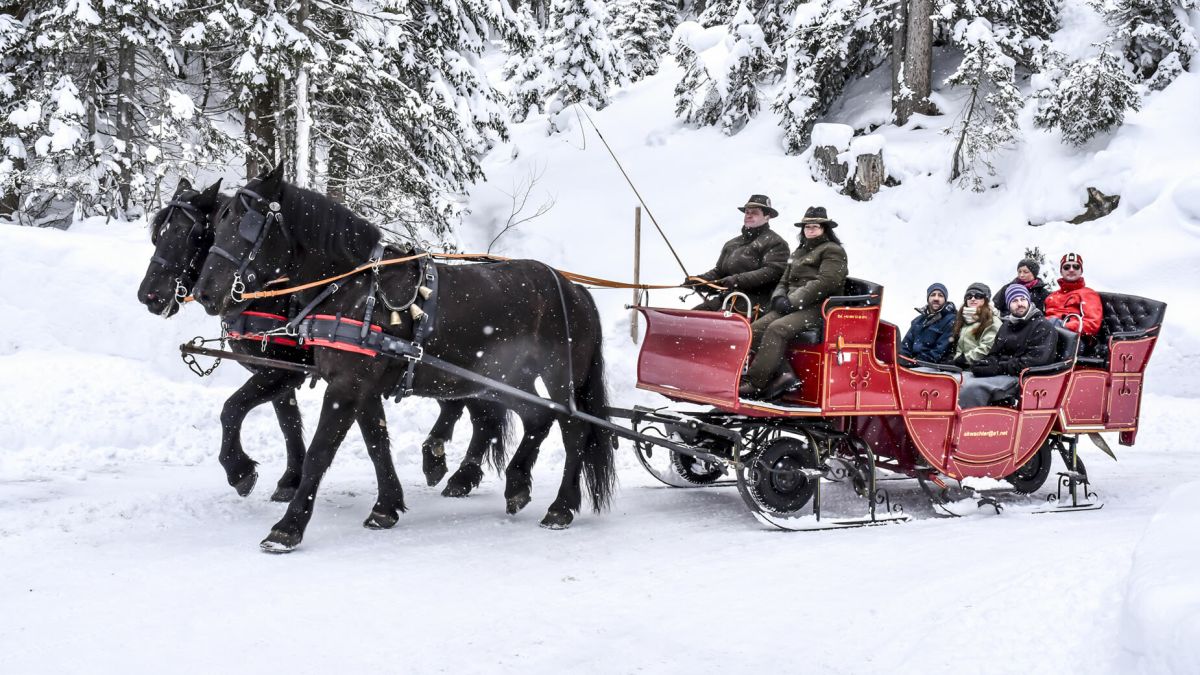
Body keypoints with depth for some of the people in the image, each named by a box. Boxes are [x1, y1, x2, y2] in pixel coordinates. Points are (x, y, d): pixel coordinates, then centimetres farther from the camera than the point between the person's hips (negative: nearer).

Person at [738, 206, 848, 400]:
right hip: (792, 306, 8)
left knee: (777, 329, -31)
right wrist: (779, 297, 2)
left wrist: (792, 301, -17)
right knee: (755, 329, -18)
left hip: (818, 308, -8)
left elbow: (825, 282, -13)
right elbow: (785, 280, 27)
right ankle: (783, 374, -26)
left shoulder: (833, 251, 1)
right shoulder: (799, 252, 27)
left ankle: (755, 384, -32)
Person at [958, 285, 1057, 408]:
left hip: (1020, 378, -7)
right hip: (1000, 374, 7)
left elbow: (1036, 360, -13)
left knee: (972, 387, -32)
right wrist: (987, 363, -4)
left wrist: (999, 367, -17)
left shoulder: (1043, 327, 0)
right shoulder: (1006, 325, 23)